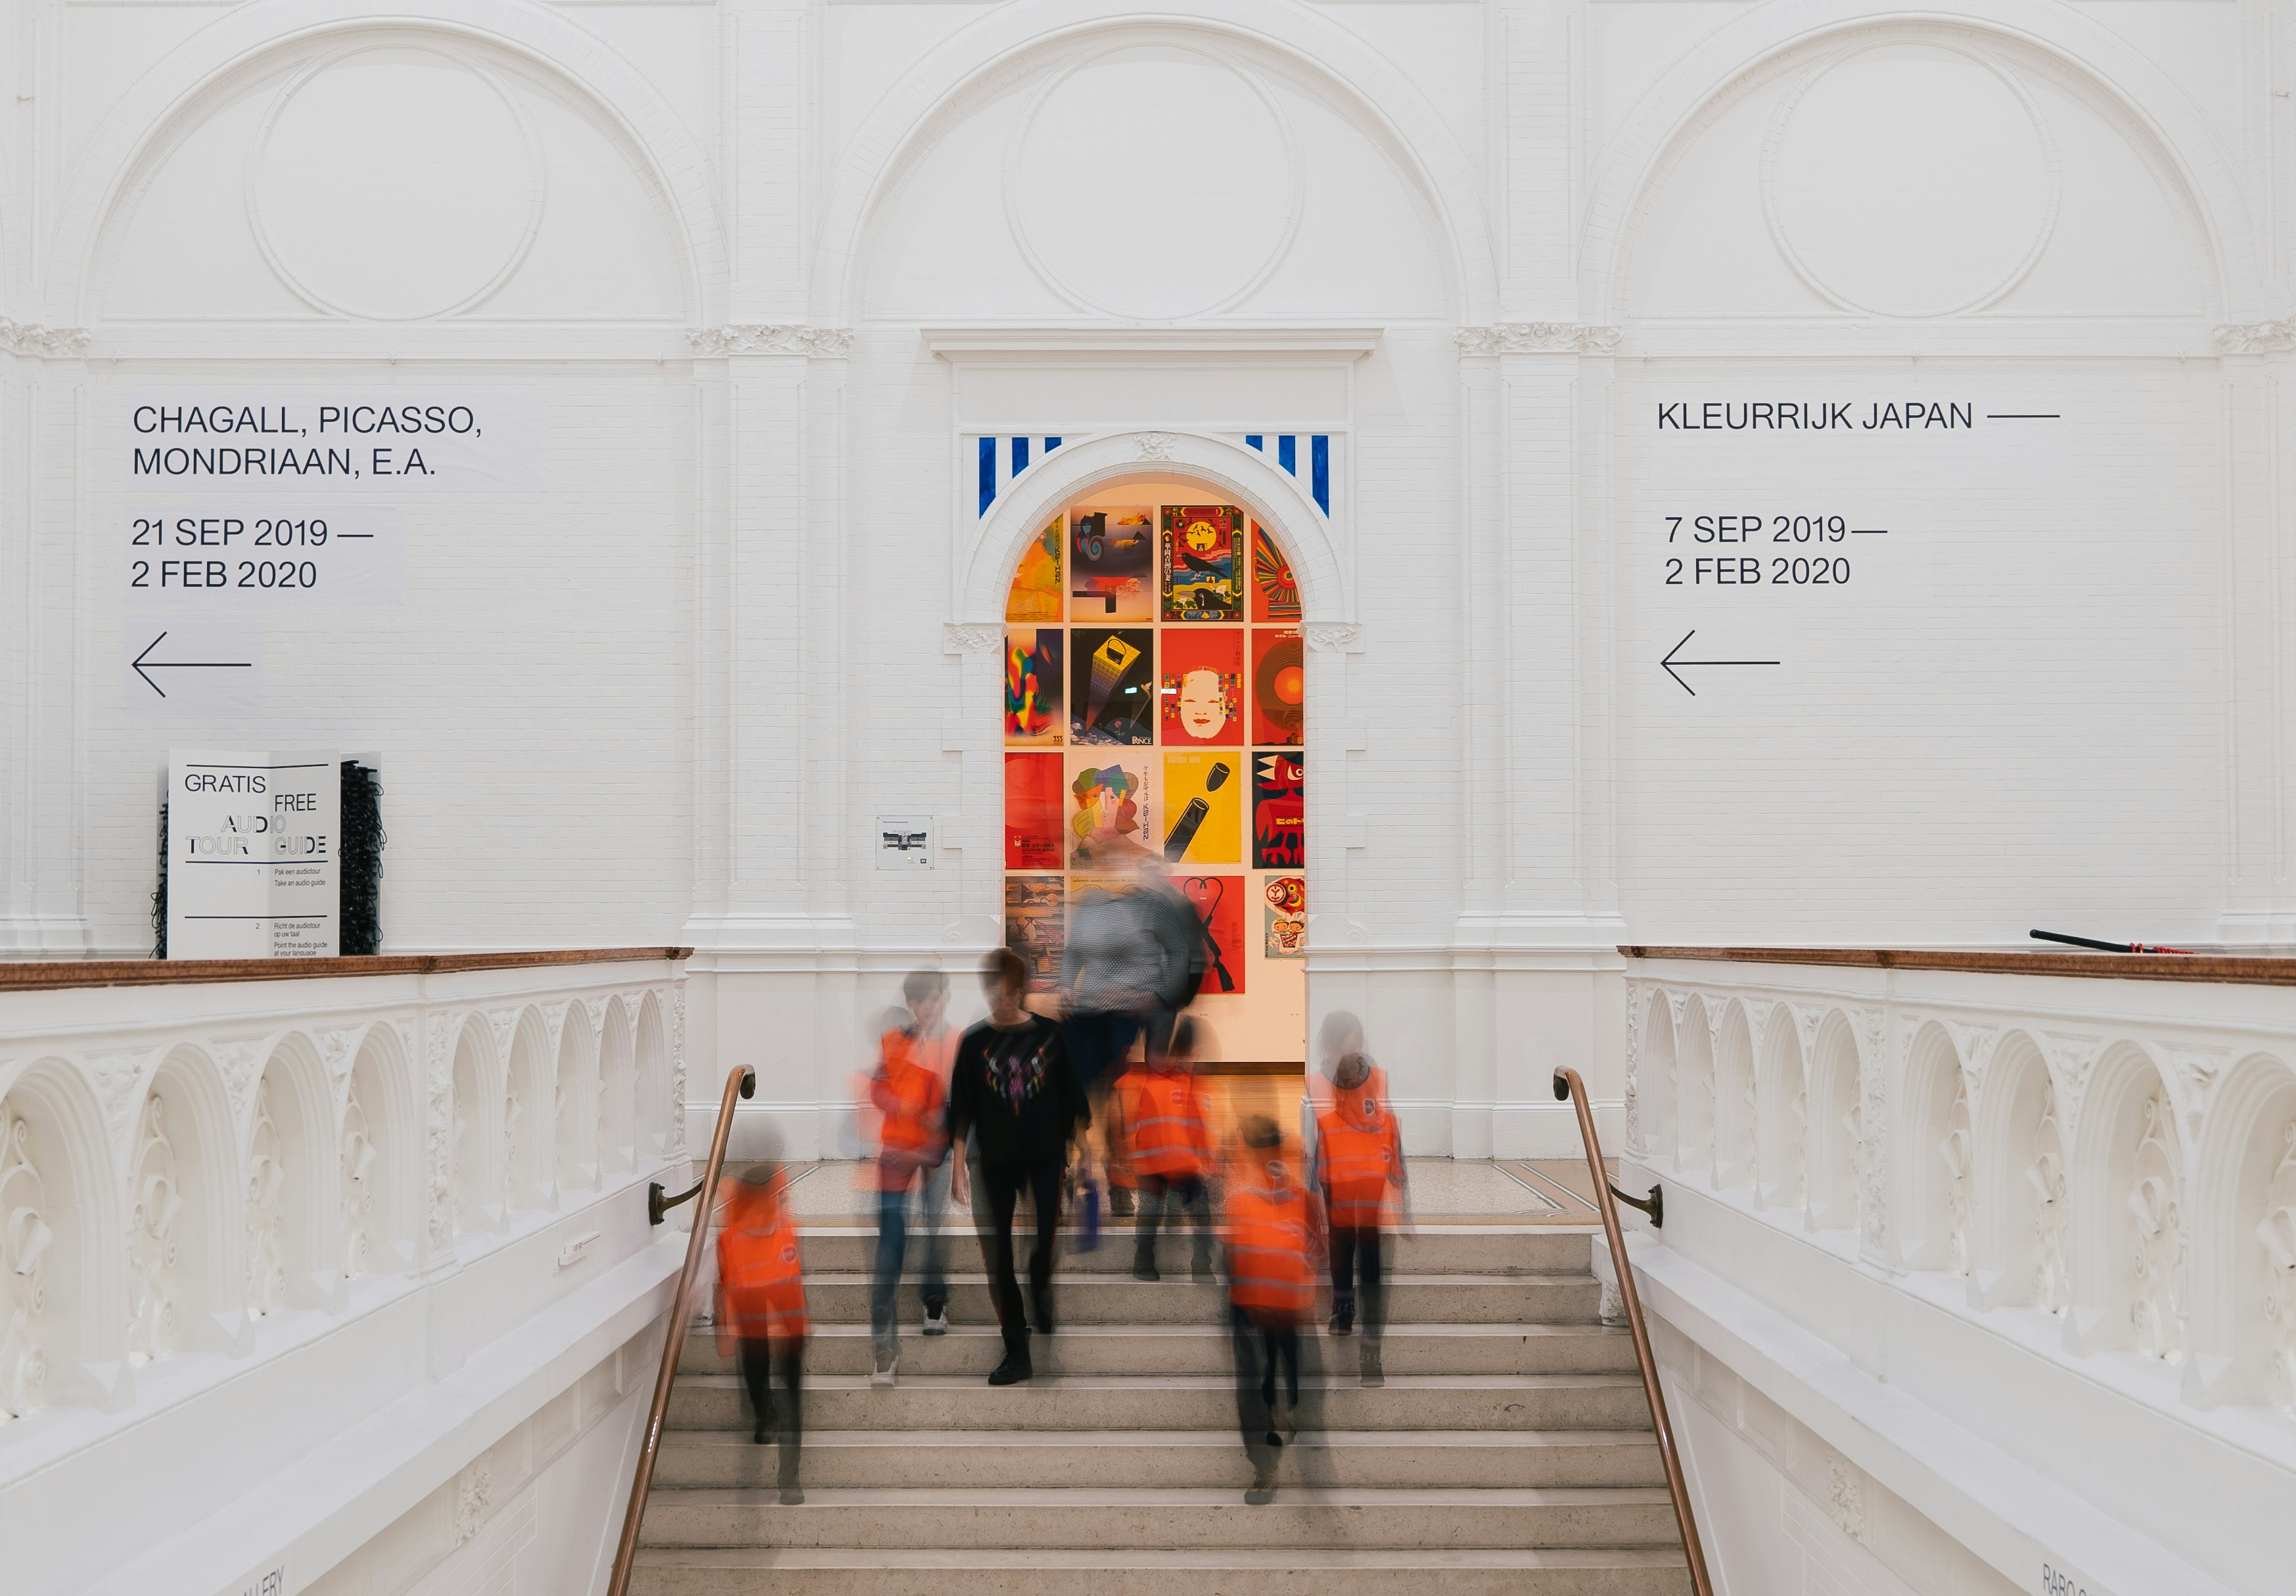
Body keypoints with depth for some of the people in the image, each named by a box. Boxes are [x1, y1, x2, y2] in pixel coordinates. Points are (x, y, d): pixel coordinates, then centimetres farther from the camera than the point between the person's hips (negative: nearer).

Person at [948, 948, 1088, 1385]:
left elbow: (1070, 1099, 4)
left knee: (1048, 1244, -10)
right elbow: (961, 1111, 2)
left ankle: (1039, 1288, 26)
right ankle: (1016, 1353, 10)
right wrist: (958, 1167, -3)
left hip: (1045, 1157, -1)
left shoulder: (1049, 1034, -1)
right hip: (995, 1163, 1)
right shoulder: (974, 1041, 0)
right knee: (999, 1259, 1)